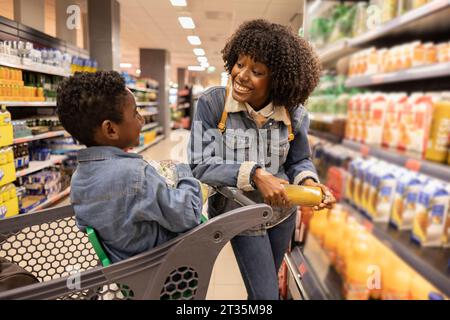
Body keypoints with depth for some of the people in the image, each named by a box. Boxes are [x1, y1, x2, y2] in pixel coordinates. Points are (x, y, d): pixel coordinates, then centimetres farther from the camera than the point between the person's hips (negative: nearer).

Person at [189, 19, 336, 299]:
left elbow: (299, 161, 0)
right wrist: (254, 175, -34)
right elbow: (200, 165, -22)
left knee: (267, 283, 28)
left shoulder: (294, 114, -12)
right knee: (266, 293, 6)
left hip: (283, 212, 4)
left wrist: (309, 182, -22)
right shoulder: (212, 103, -20)